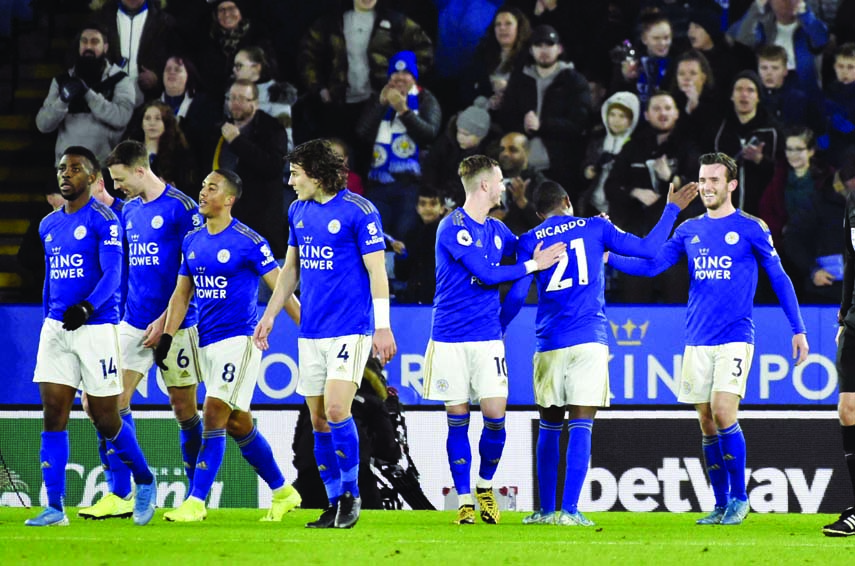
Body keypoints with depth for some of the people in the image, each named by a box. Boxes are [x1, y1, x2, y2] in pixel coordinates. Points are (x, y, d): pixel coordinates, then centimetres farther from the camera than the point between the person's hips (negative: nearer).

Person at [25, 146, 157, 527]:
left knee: (106, 420, 0)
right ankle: (54, 508, -4)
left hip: (96, 325, -6)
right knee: (53, 414, -4)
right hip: (56, 326, 6)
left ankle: (145, 483, 24)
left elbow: (112, 274, -16)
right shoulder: (49, 225, 14)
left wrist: (86, 308, -31)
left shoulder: (103, 220, -7)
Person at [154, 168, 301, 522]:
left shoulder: (248, 242, -10)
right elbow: (181, 294, 15)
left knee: (213, 414, -14)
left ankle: (196, 502, -13)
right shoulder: (192, 241, 10)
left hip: (240, 340, -7)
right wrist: (166, 337, 5)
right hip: (207, 343, 7)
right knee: (238, 424, 11)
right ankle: (282, 492, 24)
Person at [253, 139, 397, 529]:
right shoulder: (298, 211, 11)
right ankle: (335, 504, 12)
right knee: (318, 421, 5)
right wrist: (269, 316, 19)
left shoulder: (358, 211, -10)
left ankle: (351, 495, -1)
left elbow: (377, 271, -10)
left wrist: (383, 326, -14)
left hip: (350, 328, -7)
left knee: (336, 410, -16)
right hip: (311, 332, 7)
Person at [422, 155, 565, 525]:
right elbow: (487, 274, -16)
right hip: (451, 339, -5)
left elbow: (528, 251, 25)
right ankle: (464, 500, 8)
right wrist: (532, 265, -8)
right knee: (457, 420, 0)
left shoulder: (497, 230, 12)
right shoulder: (453, 227, -10)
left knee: (495, 417, -5)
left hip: (488, 338, 5)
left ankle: (486, 487, 17)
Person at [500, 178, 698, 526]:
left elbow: (517, 295, 3)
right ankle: (569, 511, -15)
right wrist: (671, 210, 21)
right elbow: (648, 250, 9)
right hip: (589, 340, -1)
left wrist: (497, 330, 16)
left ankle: (546, 510, 13)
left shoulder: (530, 241, 9)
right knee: (580, 426, -5)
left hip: (549, 343, 1)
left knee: (549, 427, 12)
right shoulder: (595, 227, 9)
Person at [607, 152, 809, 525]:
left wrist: (798, 330, 0)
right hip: (697, 339, 5)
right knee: (707, 424, 4)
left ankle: (739, 498, -5)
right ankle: (721, 505, 12)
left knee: (723, 413, -17)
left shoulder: (751, 229, 0)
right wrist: (607, 257, -2)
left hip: (735, 337, -5)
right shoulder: (689, 230, 12)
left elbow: (779, 279, 3)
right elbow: (651, 264, 10)